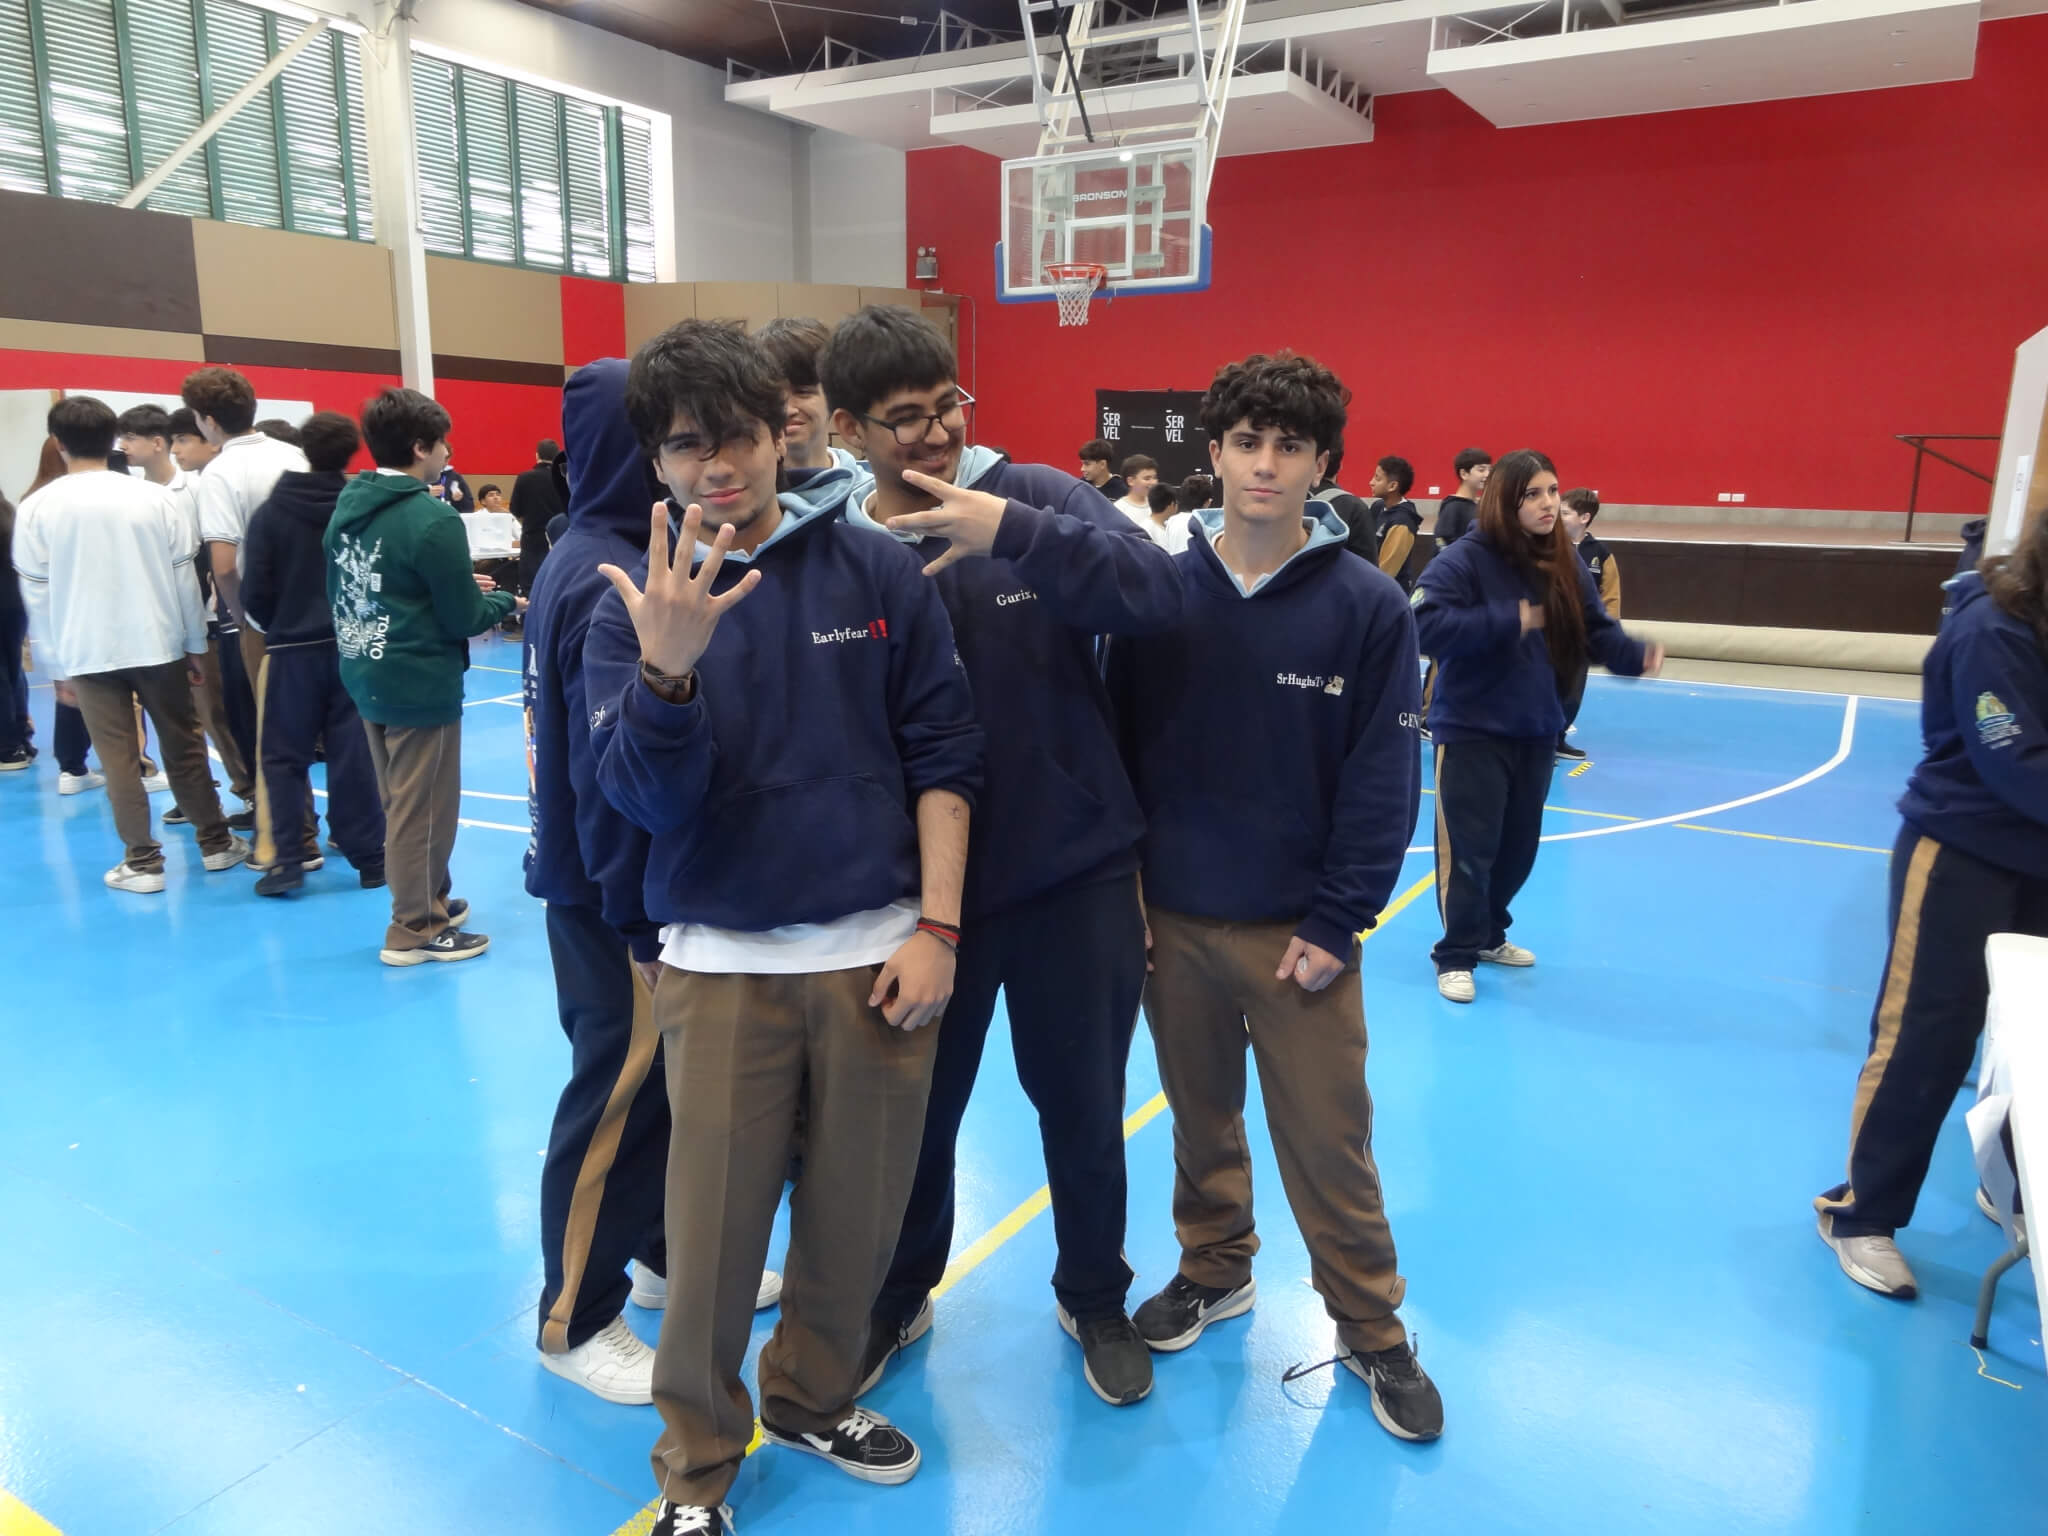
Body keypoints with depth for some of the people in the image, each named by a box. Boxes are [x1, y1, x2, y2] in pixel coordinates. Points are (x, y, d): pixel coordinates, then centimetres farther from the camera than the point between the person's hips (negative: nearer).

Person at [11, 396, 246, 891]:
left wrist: (57, 667, 8)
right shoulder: (156, 497, -2)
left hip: (89, 653, -1)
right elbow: (185, 580, 0)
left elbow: (38, 597, 1)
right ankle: (216, 843, 17)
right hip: (159, 644, 1)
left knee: (118, 760, 3)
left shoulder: (37, 508, -1)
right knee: (183, 747, 10)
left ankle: (141, 861, 6)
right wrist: (196, 646, 9)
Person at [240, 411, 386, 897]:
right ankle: (371, 858, 9)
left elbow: (254, 593, -6)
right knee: (354, 755, 6)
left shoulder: (271, 513, -4)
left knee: (284, 756, 9)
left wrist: (277, 627, 12)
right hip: (354, 646, 1)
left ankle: (287, 859, 6)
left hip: (293, 649, -1)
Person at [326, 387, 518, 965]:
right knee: (421, 809, 4)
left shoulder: (347, 507, 6)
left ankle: (429, 901, 33)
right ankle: (415, 929, 14)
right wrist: (507, 600, 5)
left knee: (401, 804, 19)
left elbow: (341, 595, 14)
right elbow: (464, 620, -16)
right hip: (420, 682, -8)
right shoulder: (433, 519, -19)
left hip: (366, 677, 8)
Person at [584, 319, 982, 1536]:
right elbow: (649, 800, -9)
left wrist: (935, 925, -5)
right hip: (723, 964, 0)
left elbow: (944, 757, 1)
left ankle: (814, 1395, 42)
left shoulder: (881, 572, -2)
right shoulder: (642, 603, -1)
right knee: (713, 1232, 6)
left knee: (859, 1213, 14)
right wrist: (666, 664, -27)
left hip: (879, 953, 1)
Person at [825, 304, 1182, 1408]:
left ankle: (1094, 1299, 42)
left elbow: (1159, 592, -21)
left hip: (1077, 874, 0)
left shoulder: (1033, 496, -6)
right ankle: (896, 1298, 44)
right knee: (913, 1110, 17)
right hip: (923, 886, 1)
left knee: (1083, 1107, 16)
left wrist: (1014, 529, -33)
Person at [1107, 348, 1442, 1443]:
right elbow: (1119, 747, 2)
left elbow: (1382, 781, -7)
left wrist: (1335, 924, -10)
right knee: (1200, 1119, 18)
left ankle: (1372, 1331, 29)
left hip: (1298, 930, -2)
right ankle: (1213, 1272, 42)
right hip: (1172, 920, 2)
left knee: (1330, 1141, 8)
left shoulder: (1367, 606, -8)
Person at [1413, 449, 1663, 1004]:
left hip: (1537, 731, 6)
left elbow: (1597, 632, 3)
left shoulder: (1566, 566, 5)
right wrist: (1508, 622, -27)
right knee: (1469, 847, -2)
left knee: (1519, 844, 16)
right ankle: (1455, 955, 12)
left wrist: (1637, 656, -17)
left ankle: (1488, 935, 36)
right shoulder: (1465, 559, -15)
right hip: (1471, 730, -6)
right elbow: (1426, 625, -26)